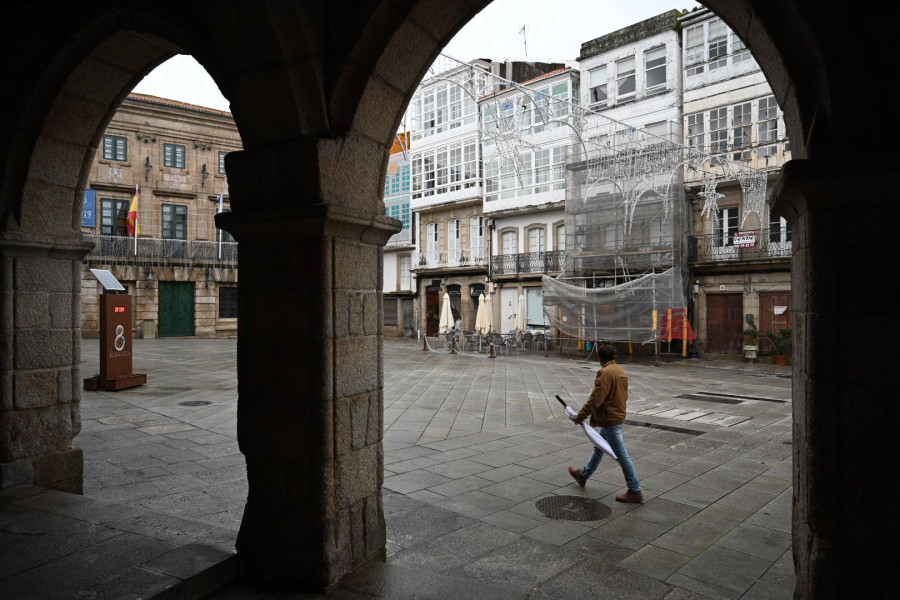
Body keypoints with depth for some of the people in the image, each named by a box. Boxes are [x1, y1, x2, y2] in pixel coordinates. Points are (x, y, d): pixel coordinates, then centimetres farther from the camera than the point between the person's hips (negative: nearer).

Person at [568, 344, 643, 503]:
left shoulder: (606, 373, -20)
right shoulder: (621, 372, 9)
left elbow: (596, 398, -24)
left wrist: (581, 415, -14)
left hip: (610, 420, -10)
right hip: (618, 416, 10)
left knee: (621, 455, -3)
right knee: (599, 448, 22)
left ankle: (635, 491, 4)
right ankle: (583, 475, 37)